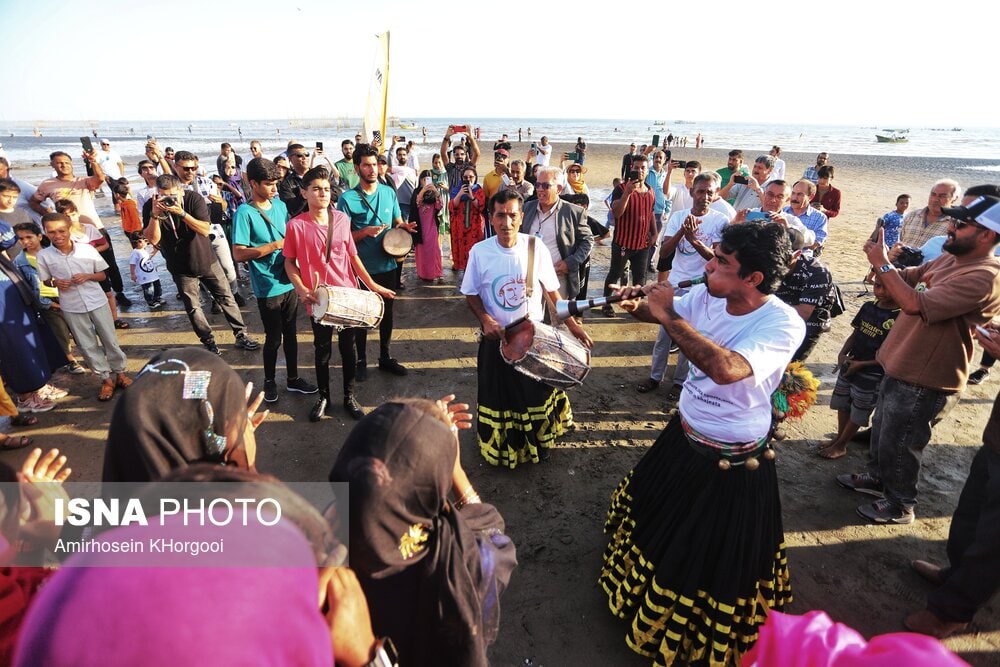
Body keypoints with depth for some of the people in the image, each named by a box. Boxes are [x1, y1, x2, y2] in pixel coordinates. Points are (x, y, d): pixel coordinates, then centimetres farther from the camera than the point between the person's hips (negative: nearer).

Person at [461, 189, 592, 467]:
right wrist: (486, 319, -18)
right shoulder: (479, 252, -11)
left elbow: (552, 290, 0)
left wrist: (571, 324, -3)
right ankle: (498, 448, 37)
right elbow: (471, 294, 0)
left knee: (536, 391, 12)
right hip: (496, 338, 0)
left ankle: (537, 444, 39)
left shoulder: (536, 248, -11)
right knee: (497, 393, 12)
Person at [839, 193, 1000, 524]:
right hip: (900, 367, 9)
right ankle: (877, 477, 48)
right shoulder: (950, 258, 3)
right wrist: (884, 262, -10)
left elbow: (916, 304, -35)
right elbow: (908, 277, 12)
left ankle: (899, 505, 32)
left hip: (924, 382, -9)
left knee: (899, 445, 10)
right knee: (882, 431, 26)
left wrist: (883, 264, -28)